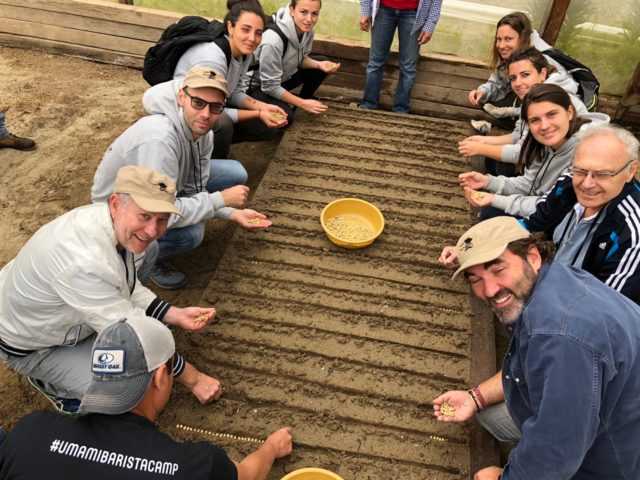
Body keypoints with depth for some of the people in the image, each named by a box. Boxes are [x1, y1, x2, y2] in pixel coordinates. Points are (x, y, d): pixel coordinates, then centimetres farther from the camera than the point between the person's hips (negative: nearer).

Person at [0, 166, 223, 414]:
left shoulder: (111, 221, -15)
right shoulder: (85, 262, -41)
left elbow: (129, 290, 1)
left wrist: (176, 315, -12)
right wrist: (192, 379, -22)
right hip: (30, 346, -8)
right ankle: (50, 380, 7)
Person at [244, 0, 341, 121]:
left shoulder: (306, 29, -14)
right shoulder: (273, 40, -34)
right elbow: (271, 87, -27)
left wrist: (319, 64, -17)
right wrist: (302, 103, -21)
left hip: (283, 77, 7)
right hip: (257, 85, -7)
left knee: (320, 69, -4)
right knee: (285, 117, -28)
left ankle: (294, 104, 10)